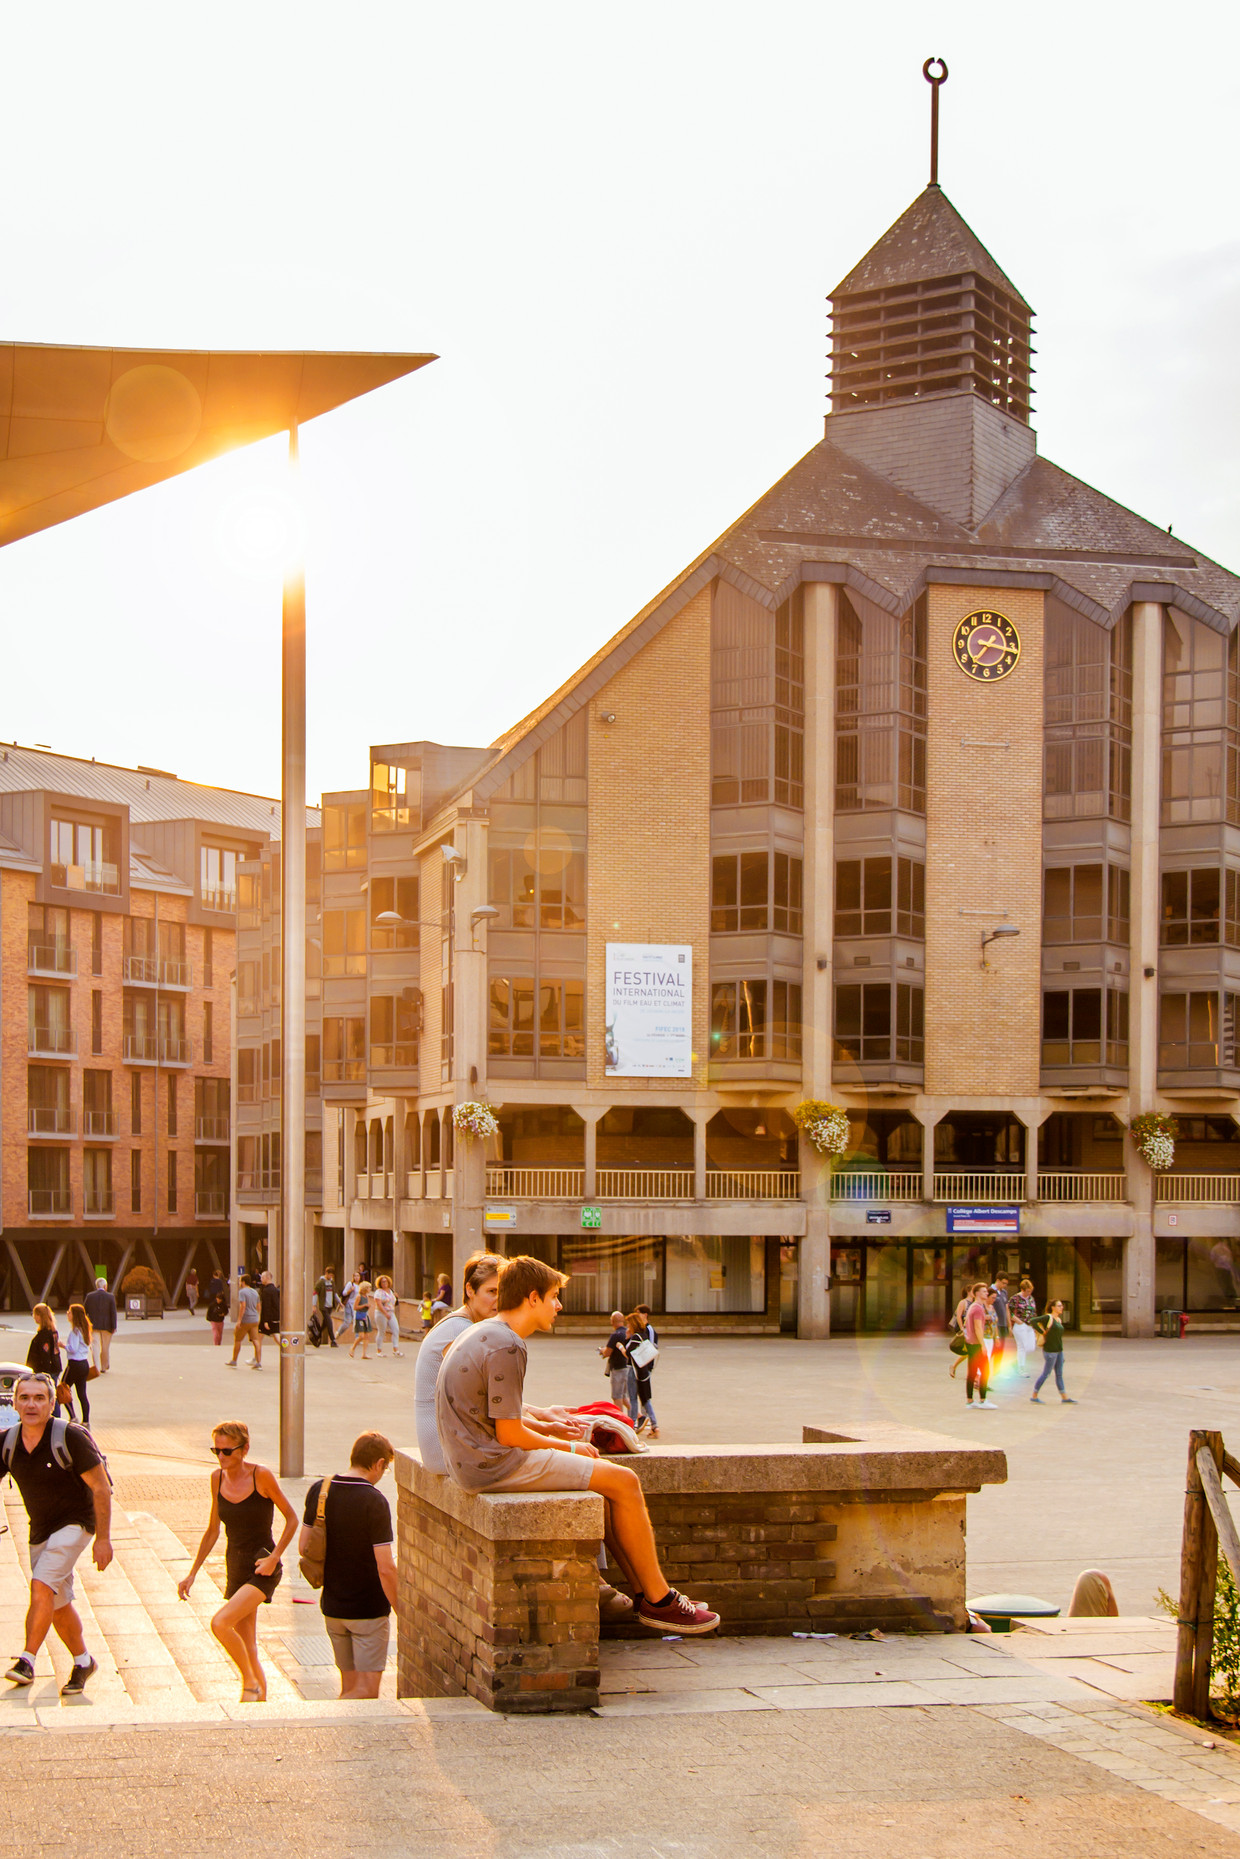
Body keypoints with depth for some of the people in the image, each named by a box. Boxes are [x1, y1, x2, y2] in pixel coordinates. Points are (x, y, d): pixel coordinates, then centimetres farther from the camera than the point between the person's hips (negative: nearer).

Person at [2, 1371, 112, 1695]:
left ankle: (27, 1661, -25)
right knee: (58, 1604, 14)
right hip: (40, 1529, 6)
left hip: (75, 1523, -6)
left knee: (42, 1586, -25)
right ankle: (83, 1662, 33)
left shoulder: (70, 1438, -20)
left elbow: (101, 1487, -15)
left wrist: (103, 1538, -15)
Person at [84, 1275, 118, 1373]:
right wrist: (114, 1327, -4)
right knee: (106, 1347, 14)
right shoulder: (110, 1297, -6)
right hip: (106, 1326, 0)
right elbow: (113, 1313, -8)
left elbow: (85, 1311, 3)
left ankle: (97, 1368, -9)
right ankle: (104, 1368, 25)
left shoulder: (90, 1296, -2)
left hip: (93, 1325, 0)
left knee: (95, 1347, 1)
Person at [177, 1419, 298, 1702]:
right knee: (247, 1649, 9)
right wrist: (192, 1573, 12)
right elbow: (212, 1531, 14)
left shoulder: (261, 1475, -13)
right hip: (236, 1568, 6)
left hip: (263, 1568, -6)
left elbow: (292, 1518, -5)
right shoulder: (218, 1478, 3)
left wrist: (273, 1558, -14)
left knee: (220, 1623, -24)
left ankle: (251, 1684, -6)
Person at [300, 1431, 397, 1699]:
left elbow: (304, 1547, 8)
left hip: (332, 1606, 7)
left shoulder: (318, 1490, 0)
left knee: (349, 1687, 17)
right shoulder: (374, 1502, -18)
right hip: (369, 1609, -6)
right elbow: (385, 1568, -19)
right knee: (367, 1692, -2)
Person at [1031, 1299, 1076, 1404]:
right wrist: (1042, 1332, -17)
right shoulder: (1048, 1318, -13)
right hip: (1050, 1351, -8)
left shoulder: (1059, 1320, 12)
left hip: (1059, 1350, 8)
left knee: (1059, 1374, 11)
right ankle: (1034, 1396, 6)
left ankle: (1064, 1397, 14)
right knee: (1045, 1374, -3)